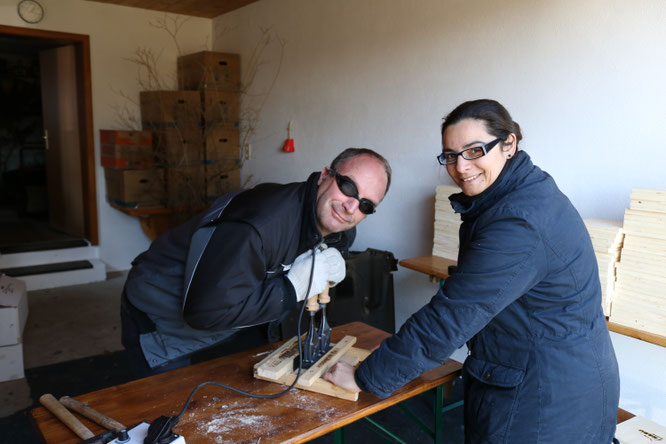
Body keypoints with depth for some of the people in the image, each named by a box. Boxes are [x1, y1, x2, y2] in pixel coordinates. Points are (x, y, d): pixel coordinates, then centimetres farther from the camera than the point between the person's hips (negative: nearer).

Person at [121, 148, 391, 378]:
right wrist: (293, 287, -35)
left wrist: (327, 271, -17)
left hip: (238, 323, 7)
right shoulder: (263, 223, -39)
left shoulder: (341, 233, -10)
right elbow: (205, 312, -38)